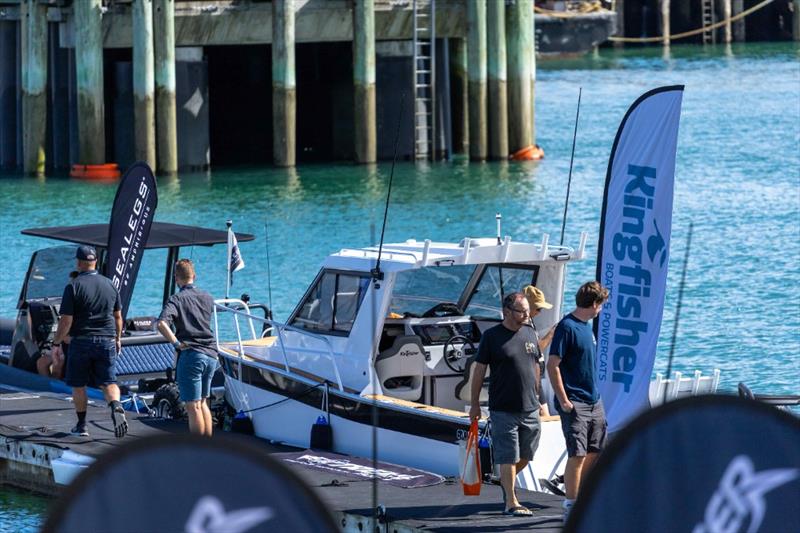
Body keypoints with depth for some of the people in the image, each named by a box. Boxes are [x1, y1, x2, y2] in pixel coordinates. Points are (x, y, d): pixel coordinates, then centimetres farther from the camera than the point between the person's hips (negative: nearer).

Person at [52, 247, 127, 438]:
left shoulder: (74, 287, -10)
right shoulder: (109, 284, 5)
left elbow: (66, 321, -12)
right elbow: (118, 316, 13)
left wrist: (56, 343, -2)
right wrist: (118, 338, 27)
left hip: (81, 342, -3)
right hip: (106, 341, 3)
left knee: (78, 385, 10)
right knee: (108, 382, 3)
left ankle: (81, 425, 15)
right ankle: (116, 407, -26)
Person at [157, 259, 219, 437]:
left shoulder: (176, 299, -6)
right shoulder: (207, 298, 12)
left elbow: (162, 324, -21)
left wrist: (177, 343, -15)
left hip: (190, 355, -6)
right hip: (211, 355, 6)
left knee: (193, 407, -3)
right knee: (203, 403, 19)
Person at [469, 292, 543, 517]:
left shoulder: (529, 333, 11)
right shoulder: (492, 336, -5)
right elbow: (479, 371, -2)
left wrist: (538, 399, 19)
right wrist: (474, 404, -3)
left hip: (530, 409, 6)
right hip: (503, 409, -6)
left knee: (526, 455, 12)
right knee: (508, 457, -4)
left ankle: (506, 481, 37)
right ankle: (511, 502, 1)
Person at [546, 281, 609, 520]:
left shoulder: (586, 326, 13)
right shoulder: (567, 327, -13)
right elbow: (552, 365, -17)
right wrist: (564, 401, -19)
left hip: (594, 402, 9)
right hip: (575, 405, -9)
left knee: (594, 453, 11)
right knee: (578, 455, -9)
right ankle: (571, 507, -4)